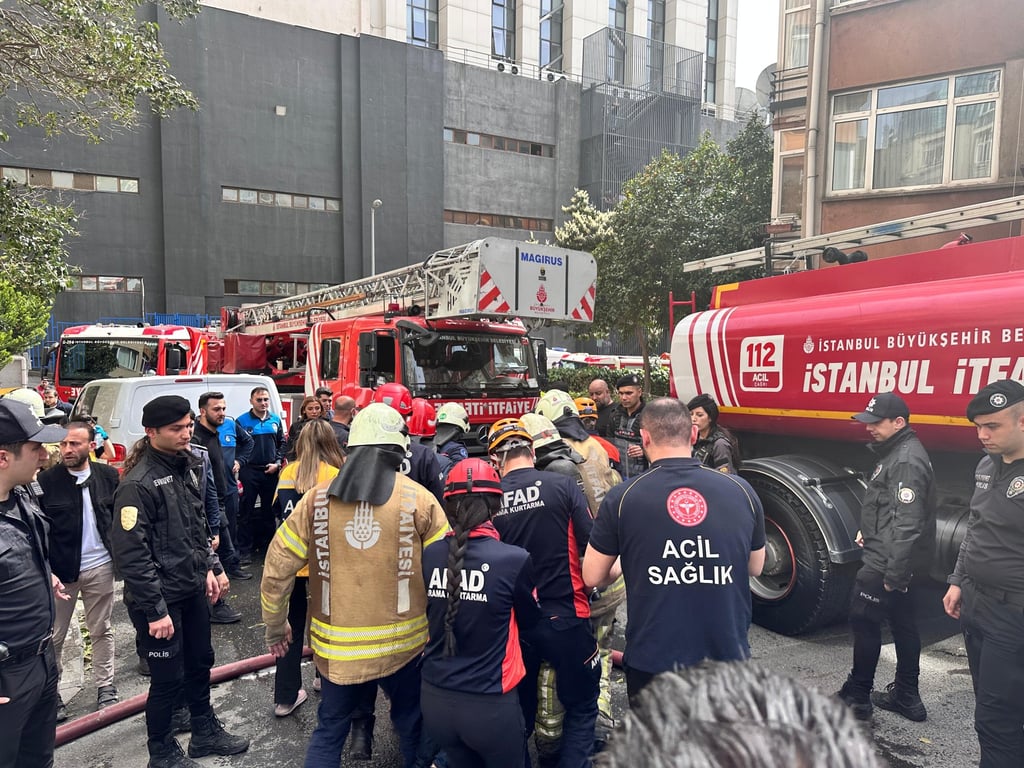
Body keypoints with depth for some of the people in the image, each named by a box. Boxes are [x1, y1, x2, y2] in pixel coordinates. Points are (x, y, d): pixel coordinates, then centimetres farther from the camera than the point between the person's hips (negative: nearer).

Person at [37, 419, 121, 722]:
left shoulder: (108, 475, -2)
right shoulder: (46, 480, -9)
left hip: (101, 568, 2)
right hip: (60, 570, -1)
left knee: (101, 631, 14)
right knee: (54, 636, 11)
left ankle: (105, 686, 26)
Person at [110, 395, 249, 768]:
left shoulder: (188, 465, 4)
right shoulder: (138, 483, -21)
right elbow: (130, 553, -22)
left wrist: (209, 567, 14)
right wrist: (154, 610, -19)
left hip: (193, 588, 8)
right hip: (161, 598, -7)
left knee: (200, 662, 20)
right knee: (168, 678, 6)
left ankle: (205, 732, 40)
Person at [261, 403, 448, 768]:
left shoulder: (318, 498, -4)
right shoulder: (418, 499, -10)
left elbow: (276, 569, 0)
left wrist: (276, 627, 15)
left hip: (336, 645, 2)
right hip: (402, 642, -1)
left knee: (329, 731, 21)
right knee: (412, 726, 21)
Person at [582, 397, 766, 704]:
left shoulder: (622, 497, -11)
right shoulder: (740, 490, -4)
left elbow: (593, 577, -1)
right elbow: (755, 567, 11)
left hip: (653, 661, -2)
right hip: (728, 657, 2)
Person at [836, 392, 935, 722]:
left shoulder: (907, 461, -21)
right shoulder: (897, 453, 12)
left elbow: (908, 524, -26)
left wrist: (893, 574, -25)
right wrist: (870, 531, 18)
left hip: (886, 562, -10)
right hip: (892, 560, 10)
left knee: (864, 622, -1)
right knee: (902, 624, 16)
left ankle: (856, 697, 10)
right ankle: (906, 696, 27)